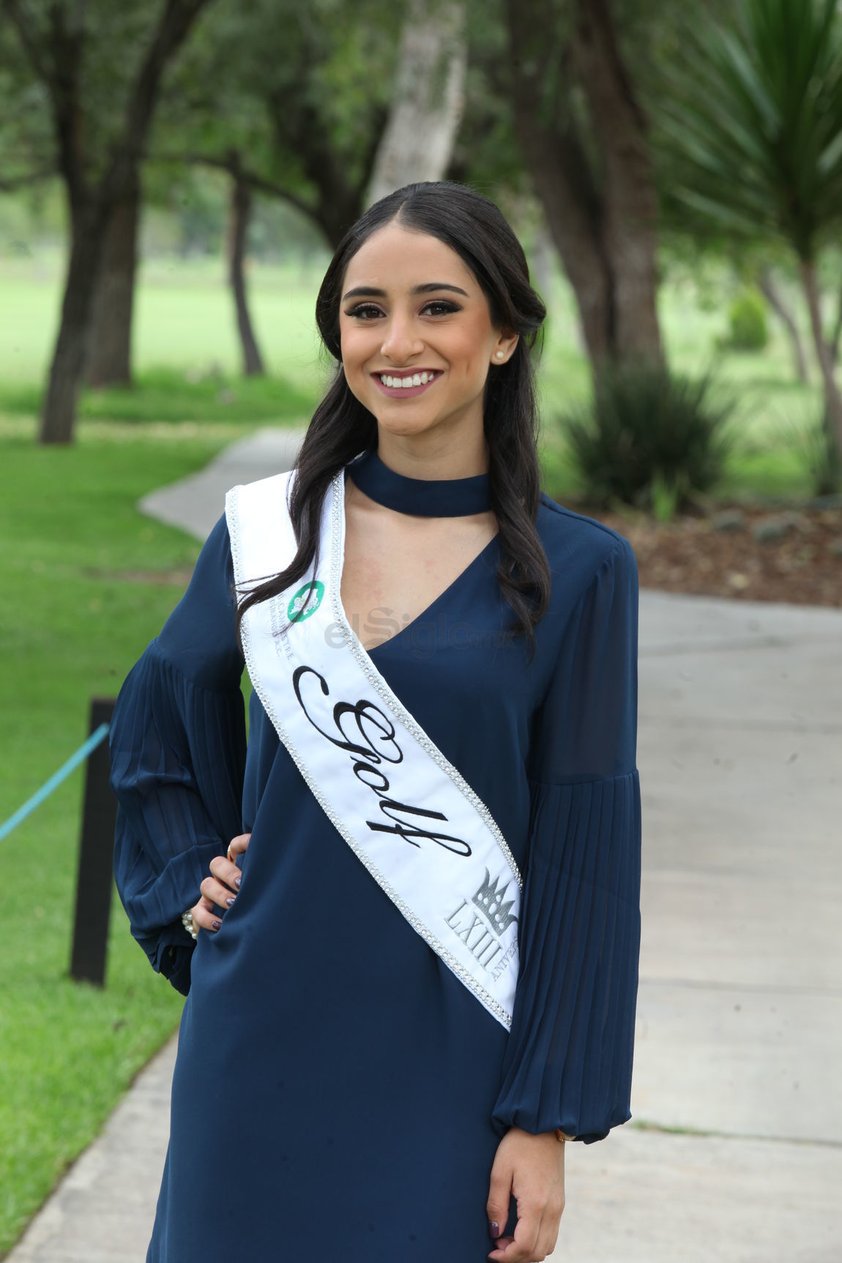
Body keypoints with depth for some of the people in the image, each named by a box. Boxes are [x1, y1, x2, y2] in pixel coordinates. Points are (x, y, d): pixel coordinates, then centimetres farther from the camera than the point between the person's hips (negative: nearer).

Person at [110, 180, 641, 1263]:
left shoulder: (575, 572, -6)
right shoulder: (267, 527, 1)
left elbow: (584, 862, -5)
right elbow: (156, 716, 19)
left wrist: (548, 1120, -7)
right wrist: (183, 884, 6)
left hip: (445, 1055, -2)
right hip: (261, 1040, 2)